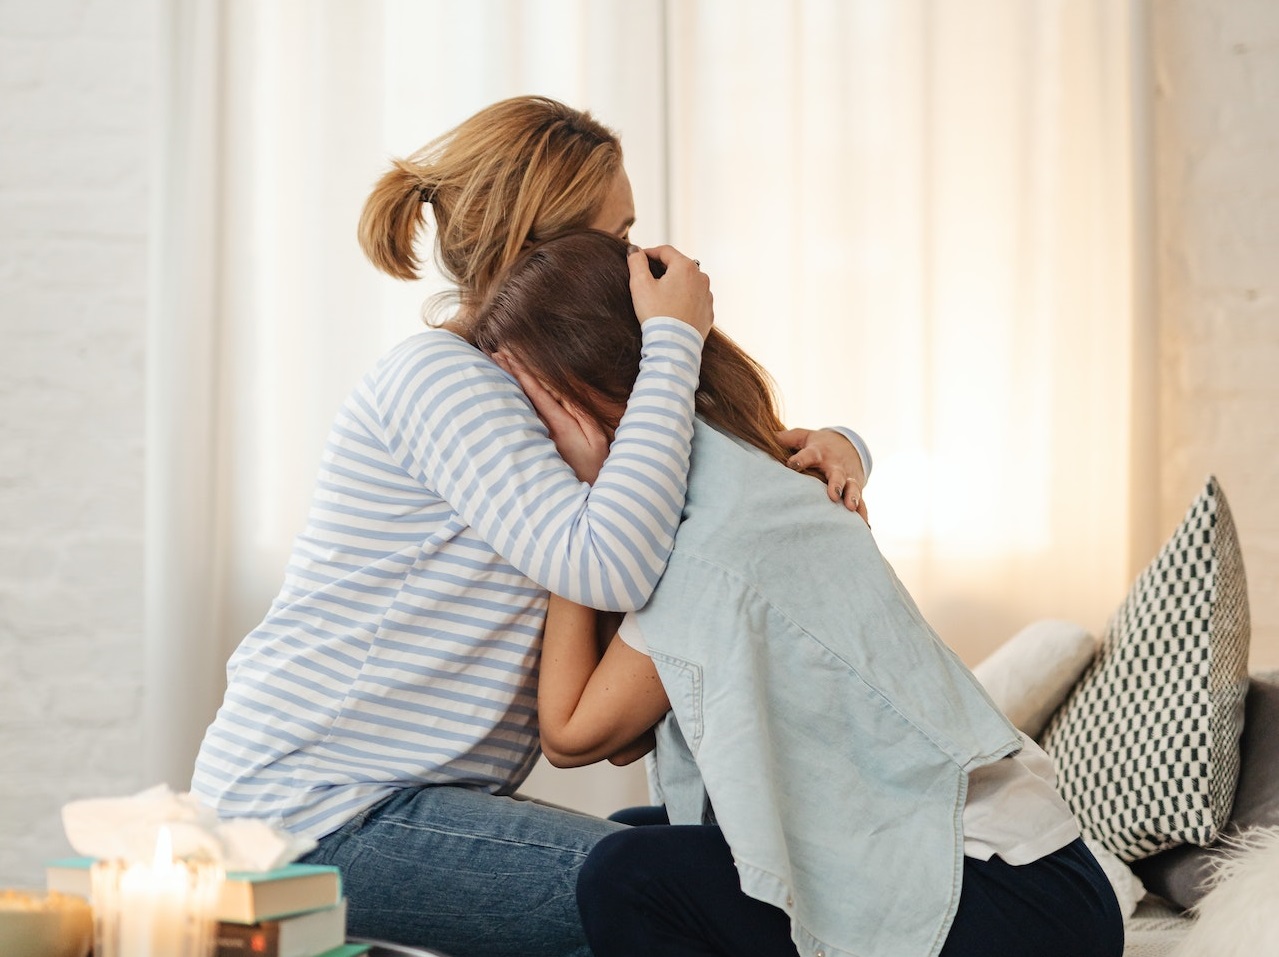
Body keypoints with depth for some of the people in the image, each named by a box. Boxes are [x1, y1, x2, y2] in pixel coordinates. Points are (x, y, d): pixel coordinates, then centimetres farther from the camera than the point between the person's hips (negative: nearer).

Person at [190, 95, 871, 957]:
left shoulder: (535, 387, 15)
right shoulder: (438, 376, -15)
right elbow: (609, 566, -29)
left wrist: (816, 450, -3)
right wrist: (673, 337, -22)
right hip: (315, 808, -9)